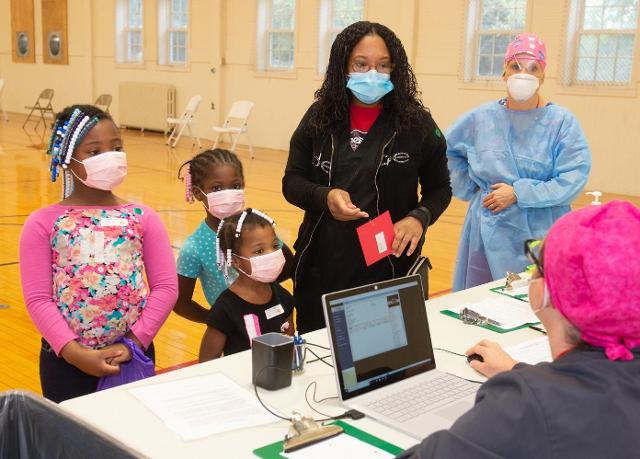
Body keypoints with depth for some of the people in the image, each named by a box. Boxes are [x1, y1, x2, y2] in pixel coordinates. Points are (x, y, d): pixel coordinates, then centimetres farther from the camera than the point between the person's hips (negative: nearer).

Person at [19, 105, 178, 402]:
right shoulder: (43, 223, -3)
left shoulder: (143, 218, 1)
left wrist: (135, 342, -12)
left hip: (133, 354, 2)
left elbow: (166, 287, -3)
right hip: (66, 359, -1)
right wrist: (75, 353, -17)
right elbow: (37, 299, -8)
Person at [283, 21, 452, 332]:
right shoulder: (319, 117, 2)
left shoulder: (416, 123, -3)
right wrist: (325, 196, -15)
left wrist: (419, 218, -15)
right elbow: (292, 182, 5)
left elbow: (439, 188, 6)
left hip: (389, 267, -2)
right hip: (323, 265, 2)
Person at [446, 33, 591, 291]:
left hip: (543, 238, -2)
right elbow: (448, 150, 20)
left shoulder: (563, 122, -4)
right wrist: (469, 190, 10)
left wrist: (518, 193, -15)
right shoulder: (481, 119, 5)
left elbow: (573, 180, -11)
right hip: (490, 236, 3)